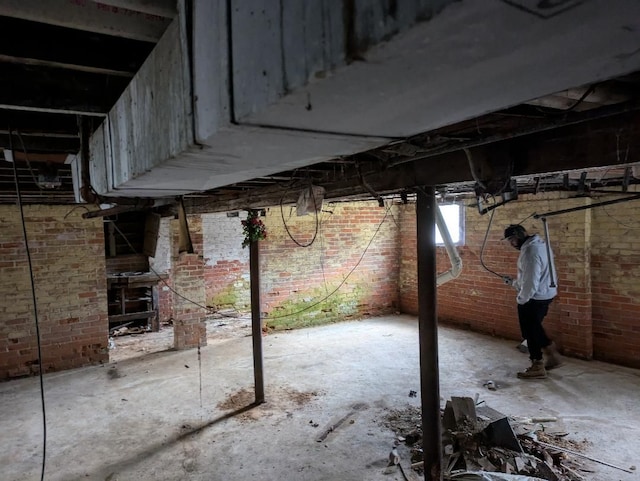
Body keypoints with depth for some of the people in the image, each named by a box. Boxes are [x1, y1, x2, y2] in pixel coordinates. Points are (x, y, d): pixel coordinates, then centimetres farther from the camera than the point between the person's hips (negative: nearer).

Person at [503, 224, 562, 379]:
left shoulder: (531, 251, -25)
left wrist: (521, 299, -13)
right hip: (545, 294, 10)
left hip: (534, 298, -10)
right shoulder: (539, 244, 9)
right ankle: (552, 355, 31)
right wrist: (513, 282, 14)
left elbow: (531, 282, -26)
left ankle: (537, 367, 16)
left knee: (530, 331, 5)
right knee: (535, 328, 23)